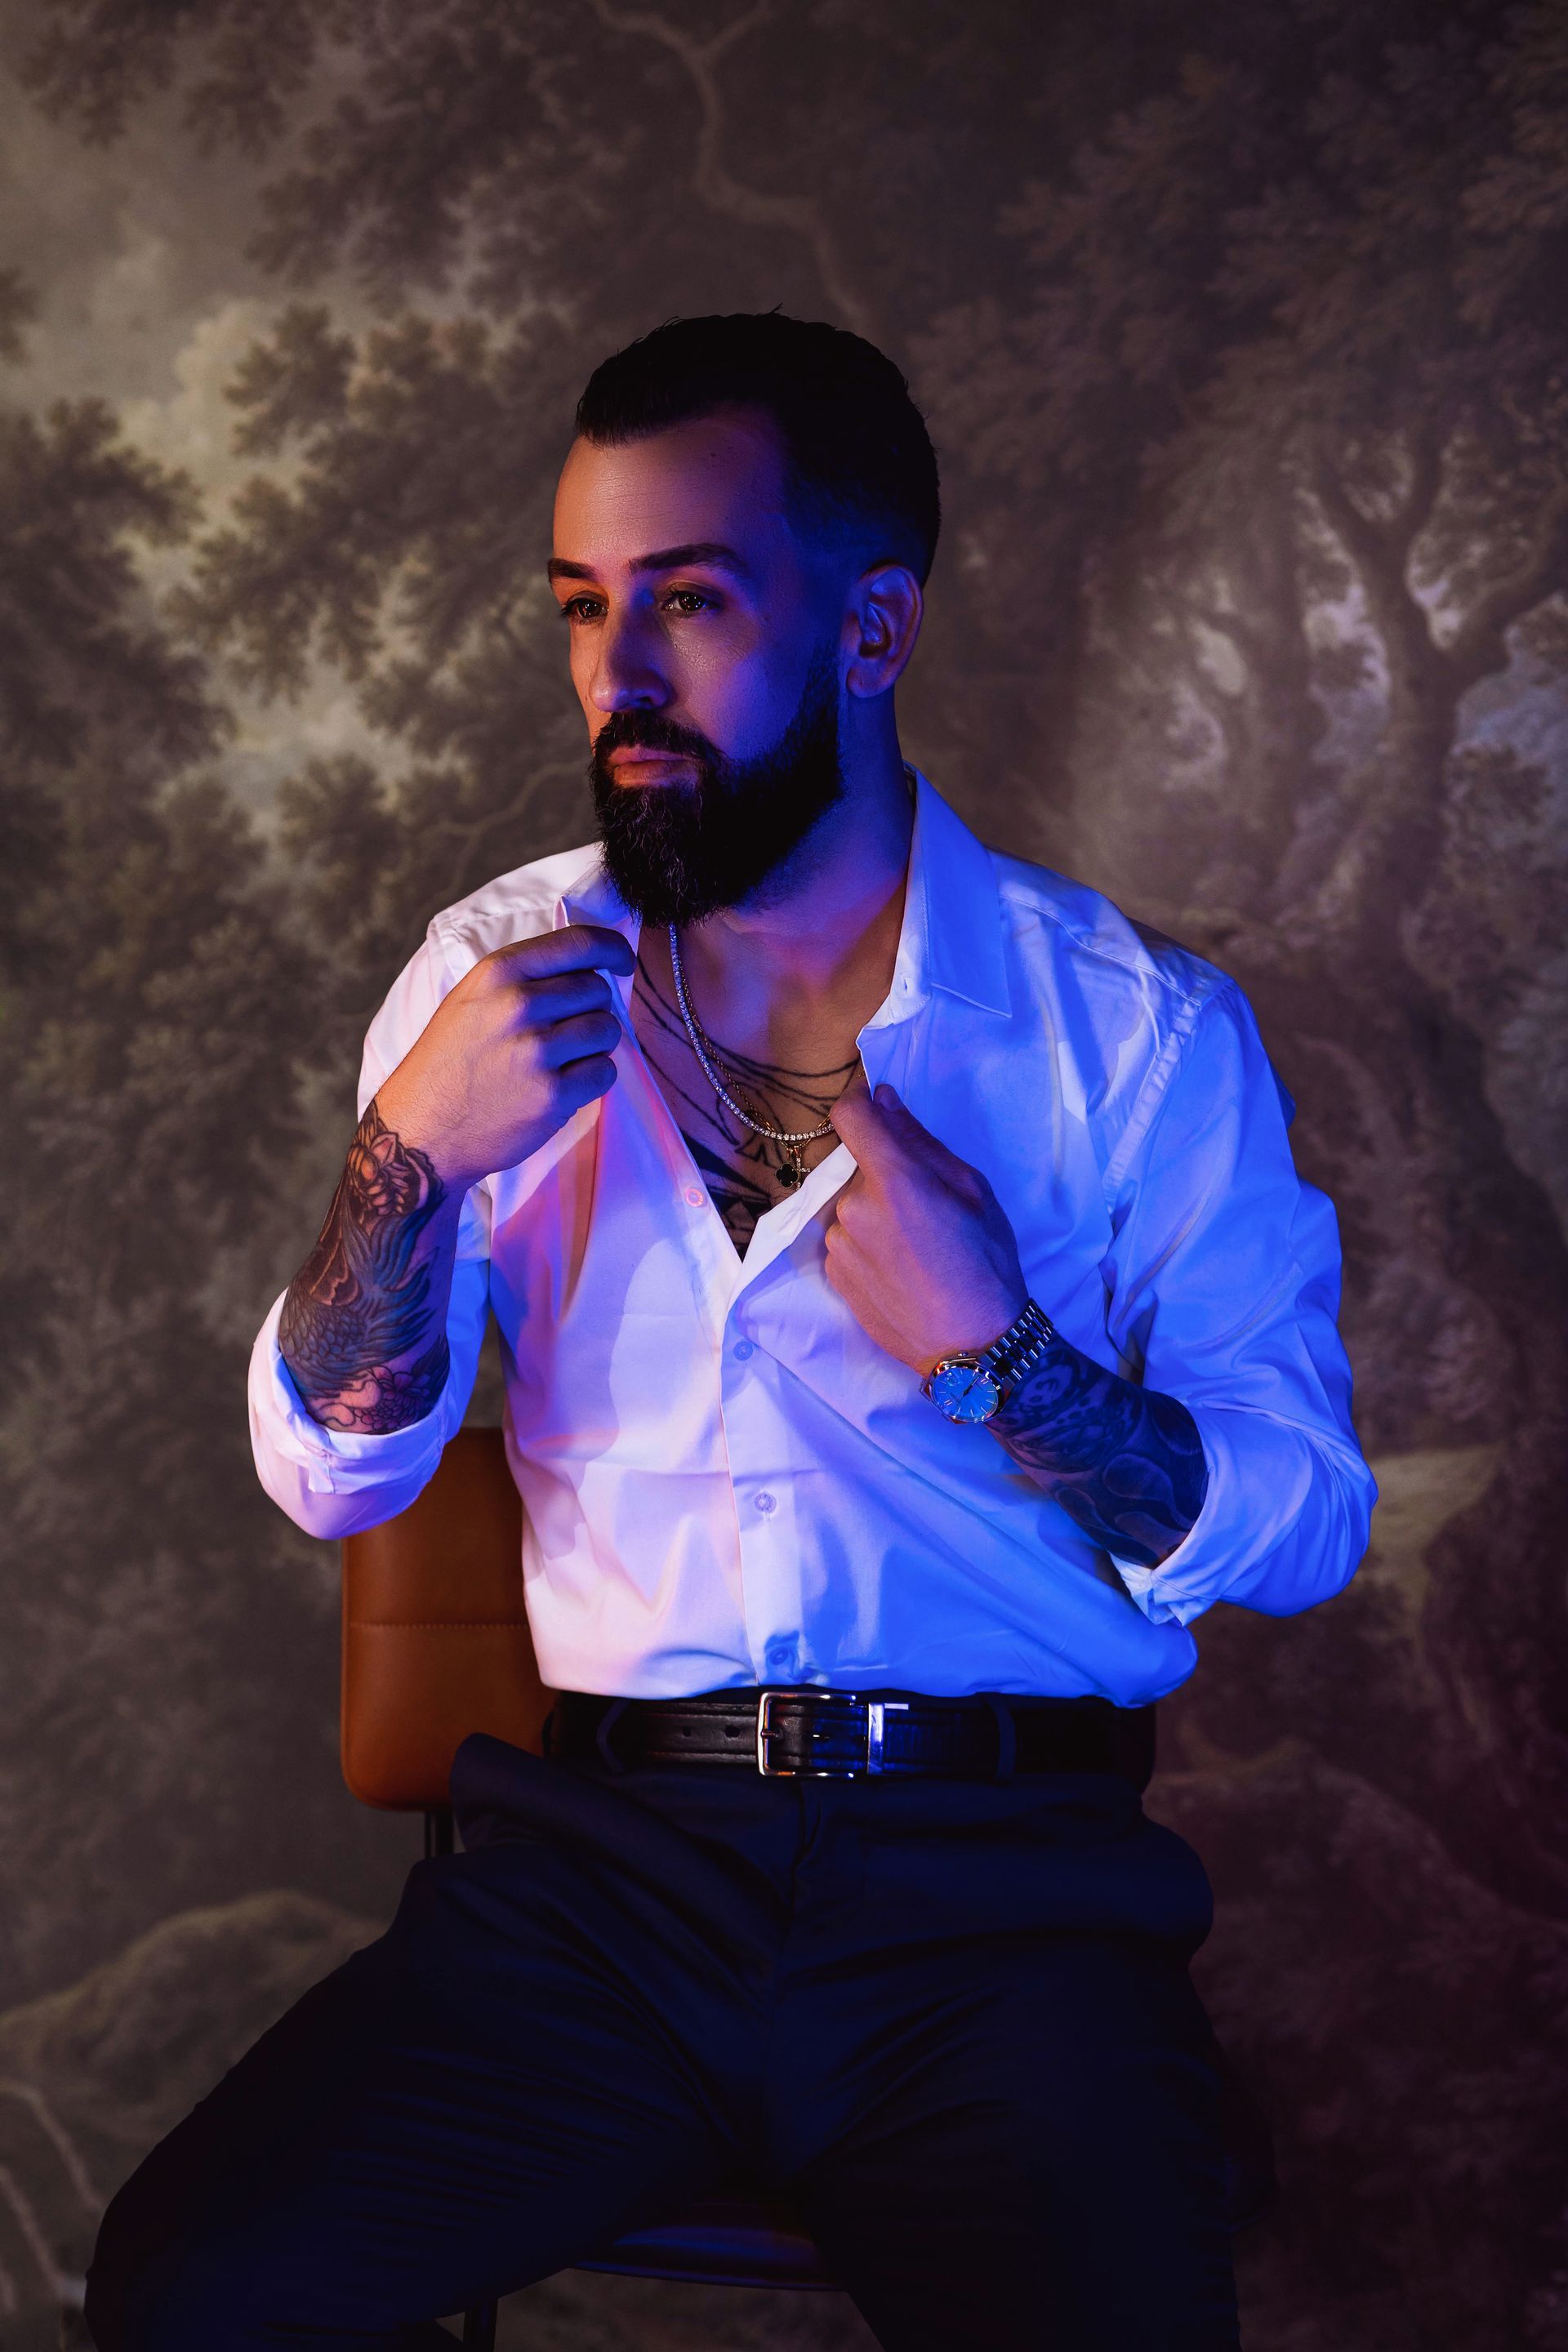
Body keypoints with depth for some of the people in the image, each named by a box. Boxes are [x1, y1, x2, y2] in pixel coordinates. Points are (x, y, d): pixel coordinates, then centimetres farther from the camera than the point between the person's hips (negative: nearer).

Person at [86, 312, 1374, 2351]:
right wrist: (413, 1158, -11)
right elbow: (333, 1478, 6)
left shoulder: (1139, 1029, 2)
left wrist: (995, 1350, -15)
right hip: (600, 1865, 2)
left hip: (1004, 1894, -2)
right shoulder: (495, 976, 10)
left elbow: (1308, 1525, 0)